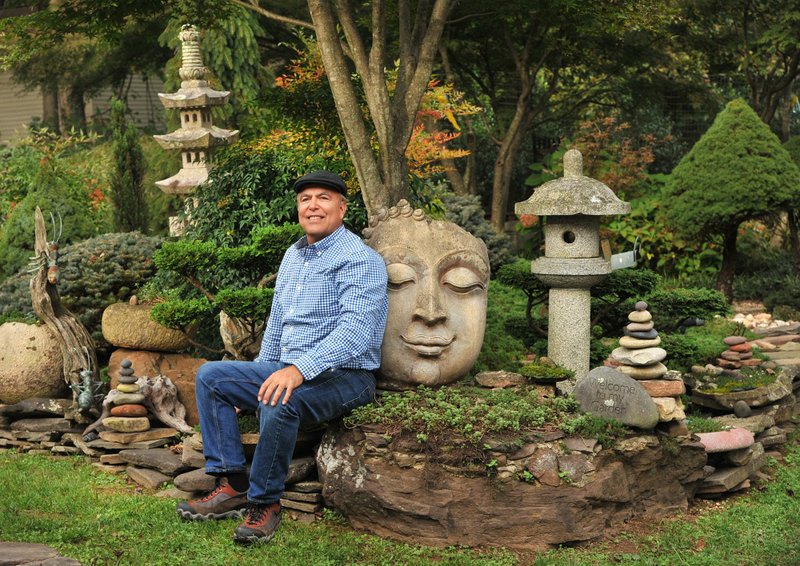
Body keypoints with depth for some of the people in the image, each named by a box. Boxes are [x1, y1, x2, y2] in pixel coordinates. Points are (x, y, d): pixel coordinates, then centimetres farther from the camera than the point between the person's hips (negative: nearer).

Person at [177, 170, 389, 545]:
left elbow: (356, 330, -28)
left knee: (278, 404, -36)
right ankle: (232, 484, -5)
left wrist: (301, 369, -39)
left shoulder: (360, 260, -14)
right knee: (210, 377, 1)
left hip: (343, 376, -9)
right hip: (287, 370, 9)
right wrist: (258, 380, 20)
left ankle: (265, 502, -16)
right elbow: (276, 321, 24)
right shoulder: (293, 255, 13)